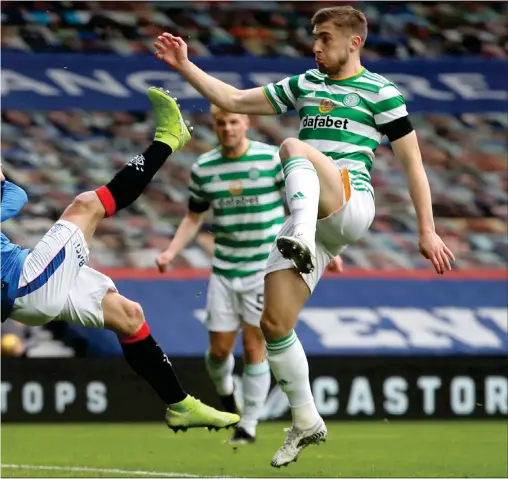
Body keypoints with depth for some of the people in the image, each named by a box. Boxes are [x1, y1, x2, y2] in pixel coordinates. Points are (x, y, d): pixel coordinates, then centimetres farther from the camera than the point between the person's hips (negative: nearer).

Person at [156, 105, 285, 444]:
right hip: (224, 272, 3)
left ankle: (249, 426, 6)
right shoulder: (203, 168, 3)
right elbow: (194, 218, 15)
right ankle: (225, 391, 36)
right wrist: (171, 253, 2)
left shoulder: (273, 159, -7)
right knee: (220, 348, 3)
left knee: (254, 347, -5)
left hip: (266, 268, -3)